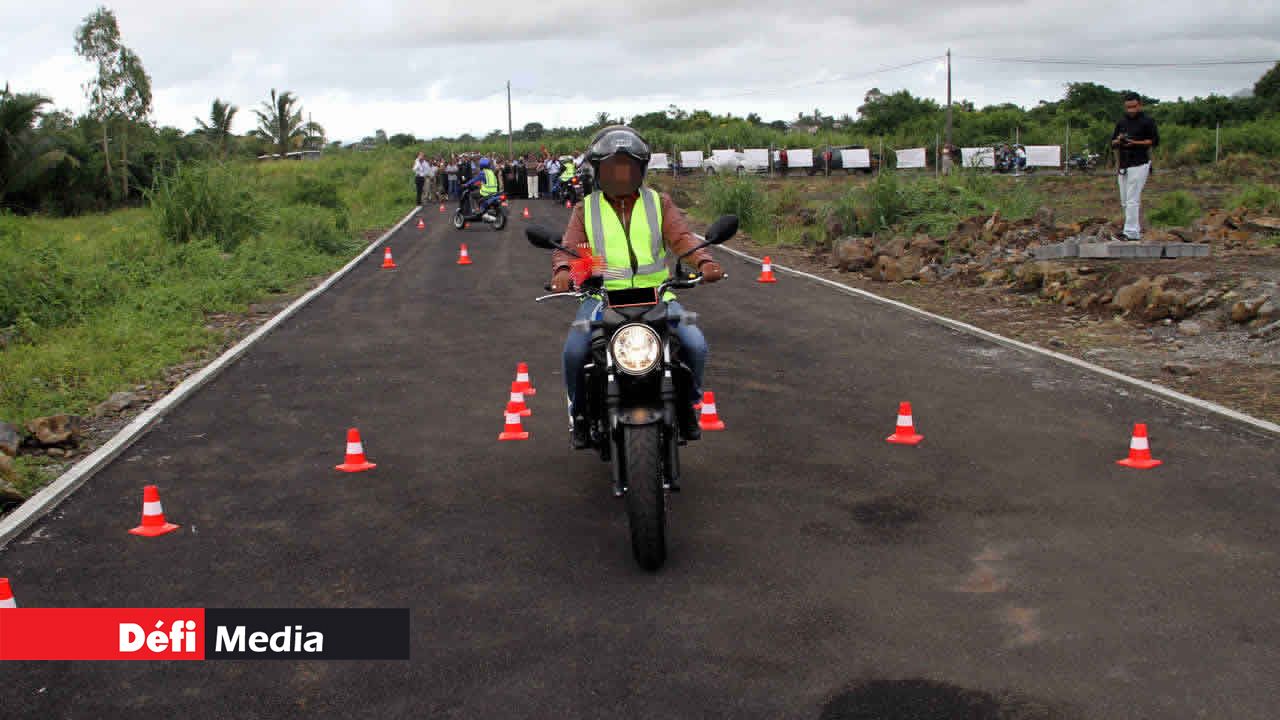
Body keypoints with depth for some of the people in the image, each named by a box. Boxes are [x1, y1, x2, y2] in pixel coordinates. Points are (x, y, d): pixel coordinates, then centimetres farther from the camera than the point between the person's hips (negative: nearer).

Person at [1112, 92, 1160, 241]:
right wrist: (1118, 140, -6)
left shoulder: (1147, 121, -2)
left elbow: (1155, 141, -7)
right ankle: (1137, 229, 19)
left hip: (1139, 165, -7)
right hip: (1123, 166, 7)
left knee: (1132, 200, -12)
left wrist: (1135, 143, -17)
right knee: (1125, 201, 9)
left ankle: (1131, 232, -12)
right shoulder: (1121, 122, 17)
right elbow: (1112, 143, 17)